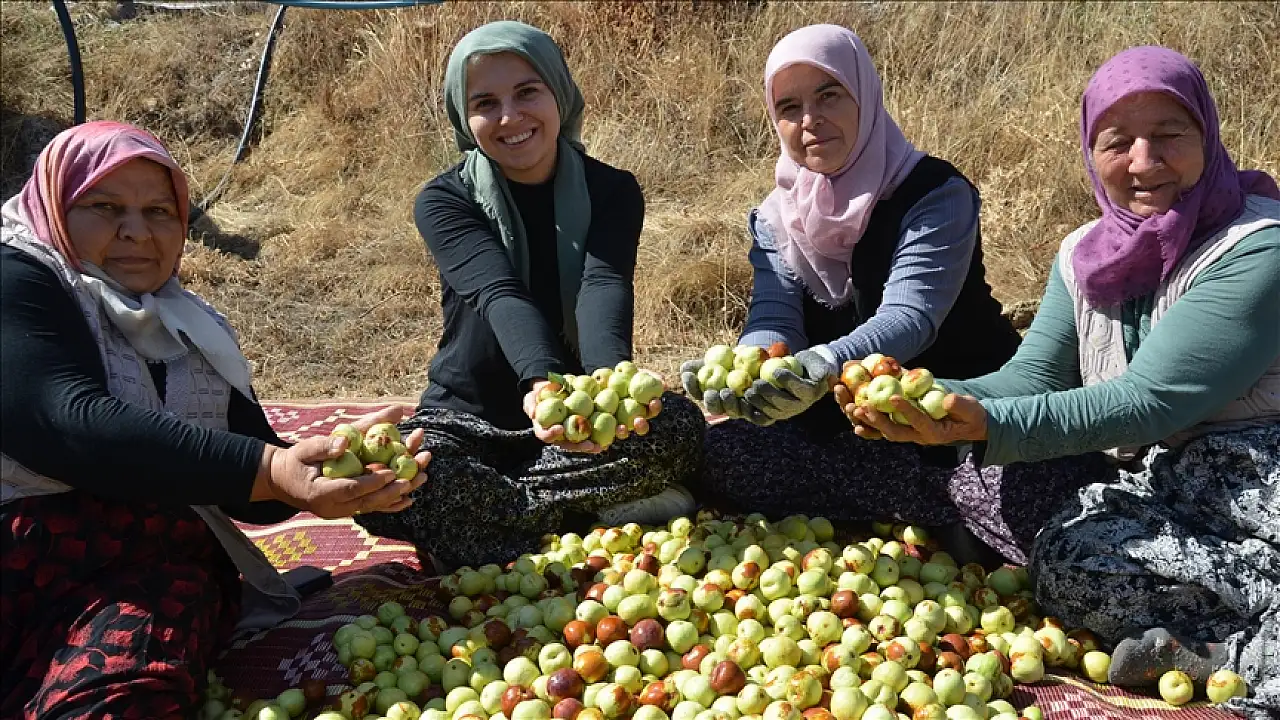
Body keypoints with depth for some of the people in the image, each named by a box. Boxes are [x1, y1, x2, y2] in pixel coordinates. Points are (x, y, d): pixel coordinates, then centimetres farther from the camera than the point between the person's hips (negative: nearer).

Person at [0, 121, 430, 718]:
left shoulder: (196, 335, 23)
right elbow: (69, 422, -14)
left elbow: (251, 496, 16)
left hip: (158, 567, 4)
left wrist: (342, 461, -7)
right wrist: (266, 469, -23)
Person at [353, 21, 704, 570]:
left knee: (680, 425, -29)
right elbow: (501, 295, -28)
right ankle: (593, 510, -24)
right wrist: (543, 382, -50)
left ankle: (487, 509, -20)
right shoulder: (444, 201, -9)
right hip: (468, 420, -1)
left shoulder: (611, 191, -5)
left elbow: (604, 288, -25)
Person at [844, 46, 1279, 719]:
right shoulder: (1085, 256, 8)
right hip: (1155, 480, 7)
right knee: (1062, 560, -26)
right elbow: (1032, 379, 2)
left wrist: (988, 425, -33)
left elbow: (1149, 402, -24)